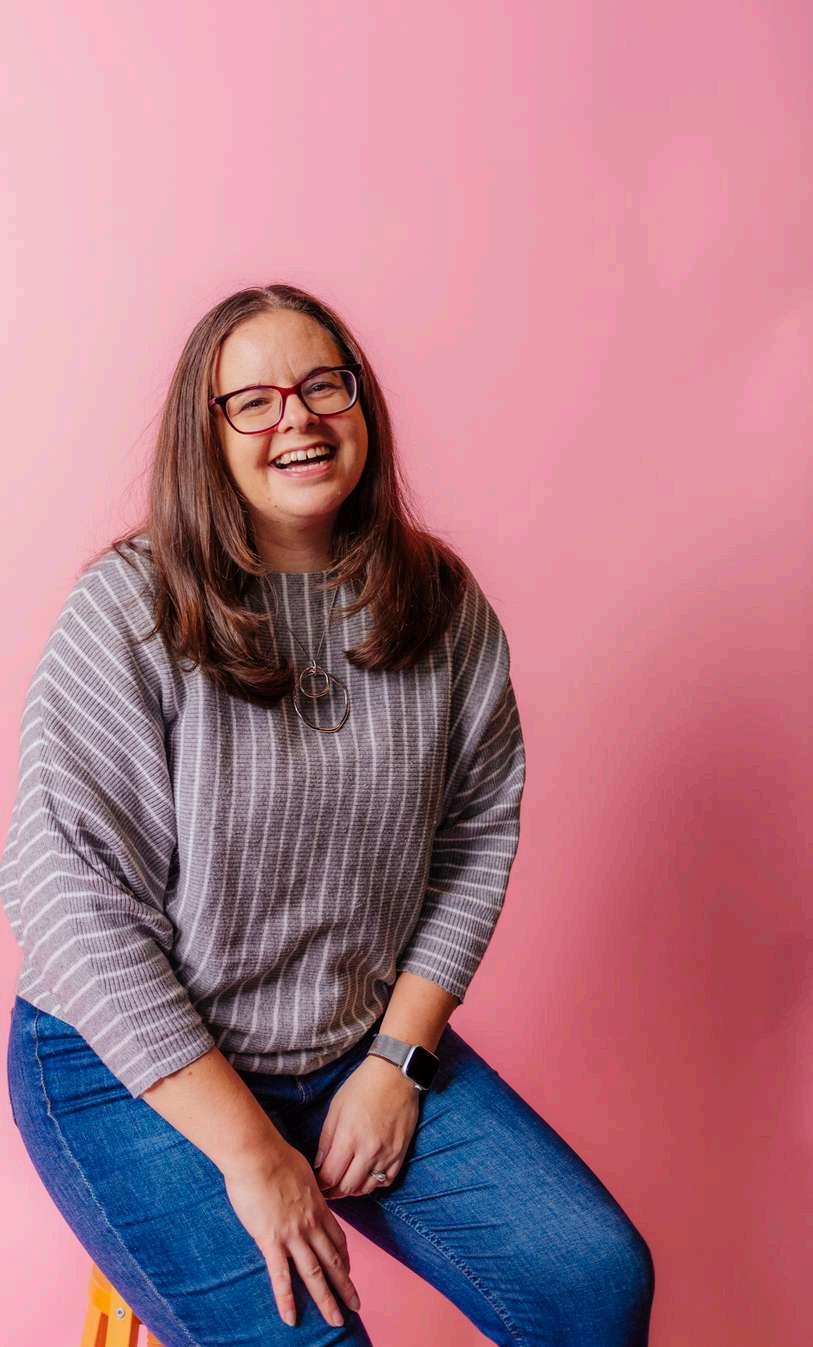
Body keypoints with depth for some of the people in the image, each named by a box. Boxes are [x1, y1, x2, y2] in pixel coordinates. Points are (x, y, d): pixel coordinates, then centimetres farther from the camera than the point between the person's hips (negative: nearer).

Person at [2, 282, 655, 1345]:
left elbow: (480, 829, 4)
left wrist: (399, 1055, -5)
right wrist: (248, 1149, -18)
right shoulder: (132, 607, -15)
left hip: (368, 1043, 4)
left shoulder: (443, 604, -1)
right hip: (134, 1066, -3)